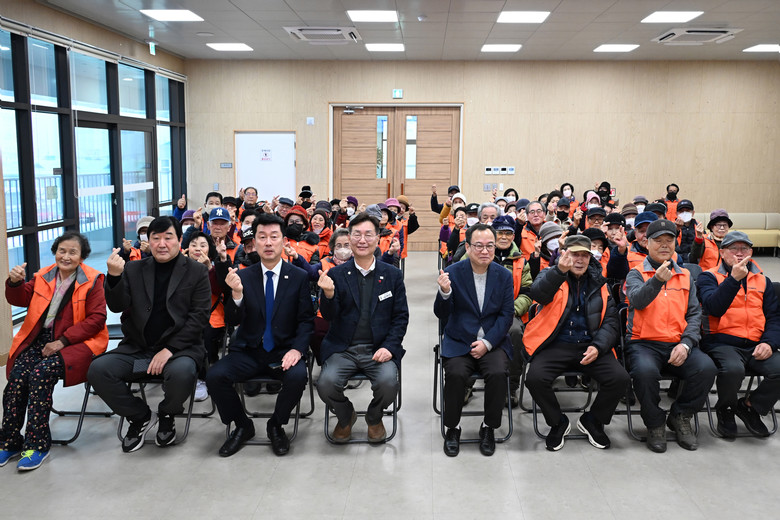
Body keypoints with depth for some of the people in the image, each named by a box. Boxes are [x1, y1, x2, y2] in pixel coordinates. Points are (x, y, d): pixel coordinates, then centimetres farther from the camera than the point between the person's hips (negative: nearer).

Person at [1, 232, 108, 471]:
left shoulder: (92, 280, -2)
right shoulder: (44, 276, 14)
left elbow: (96, 319, -8)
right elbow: (21, 299, 11)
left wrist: (62, 341, -15)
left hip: (76, 343, -5)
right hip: (40, 340, 5)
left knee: (41, 373, -29)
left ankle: (37, 444, -18)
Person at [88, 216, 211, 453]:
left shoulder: (197, 271, 2)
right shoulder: (134, 269, 12)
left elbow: (199, 316, -5)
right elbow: (117, 306, 2)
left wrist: (169, 349, -15)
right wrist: (114, 276, -18)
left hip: (179, 347, -3)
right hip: (137, 348, 3)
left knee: (181, 372, -35)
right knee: (97, 370, -20)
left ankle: (166, 416, 3)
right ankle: (140, 416, 5)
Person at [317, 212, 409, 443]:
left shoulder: (392, 275, 6)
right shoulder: (336, 274, 4)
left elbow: (401, 316, 6)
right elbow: (329, 316, 0)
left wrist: (389, 347, -9)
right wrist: (328, 295, -22)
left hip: (379, 349, 0)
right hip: (342, 349, 0)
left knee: (388, 383, -27)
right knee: (326, 384, -24)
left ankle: (374, 418, 10)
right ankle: (345, 416, 13)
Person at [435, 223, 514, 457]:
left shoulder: (504, 275, 3)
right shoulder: (453, 273, -3)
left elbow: (507, 315, 1)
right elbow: (442, 314, -5)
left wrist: (487, 343, -12)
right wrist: (444, 292, -27)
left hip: (493, 341, 1)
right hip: (459, 342, -1)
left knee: (498, 373, -26)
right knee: (456, 374, -27)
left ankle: (489, 428, -3)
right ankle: (452, 428, -3)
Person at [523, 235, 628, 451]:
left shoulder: (599, 283, 14)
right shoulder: (551, 276, 5)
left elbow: (611, 322, 11)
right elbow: (538, 293, -20)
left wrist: (598, 346, -8)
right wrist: (560, 271, -38)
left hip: (590, 346, 3)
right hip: (556, 345, -2)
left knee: (620, 378, -21)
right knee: (535, 378, -28)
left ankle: (592, 421, 9)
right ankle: (558, 423, 3)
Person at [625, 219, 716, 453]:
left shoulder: (685, 276, 18)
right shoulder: (636, 274, 5)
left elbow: (694, 313, 12)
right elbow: (637, 300, -16)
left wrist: (686, 343, -6)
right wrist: (657, 280, -36)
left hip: (678, 344, 4)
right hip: (644, 343, -3)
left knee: (706, 368, -25)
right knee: (645, 371, -35)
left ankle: (680, 417, 2)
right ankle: (655, 424, -6)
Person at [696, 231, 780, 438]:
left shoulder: (762, 281, 20)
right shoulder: (709, 277, 5)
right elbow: (714, 308, -14)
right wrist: (734, 278, -22)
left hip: (755, 346, 4)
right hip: (722, 343, -4)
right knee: (733, 368, -35)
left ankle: (749, 406, 5)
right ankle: (725, 409, -1)